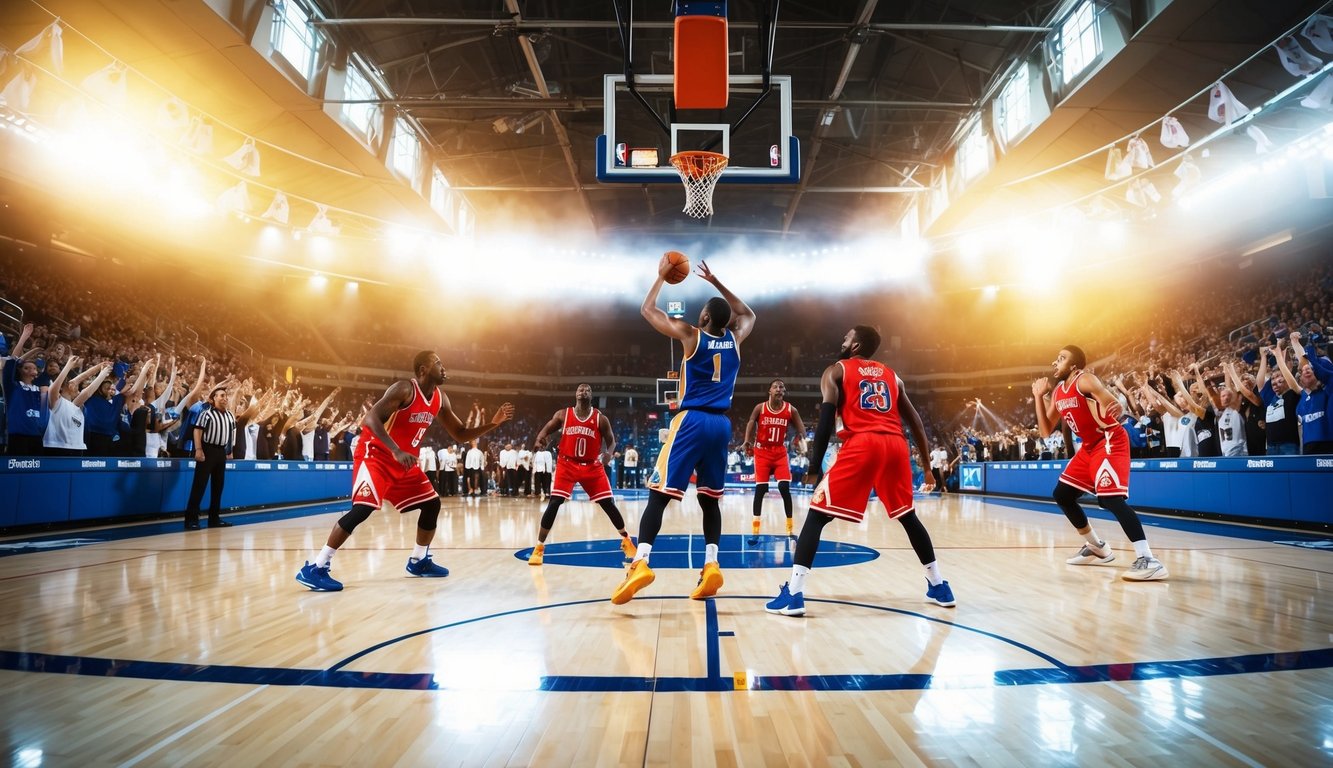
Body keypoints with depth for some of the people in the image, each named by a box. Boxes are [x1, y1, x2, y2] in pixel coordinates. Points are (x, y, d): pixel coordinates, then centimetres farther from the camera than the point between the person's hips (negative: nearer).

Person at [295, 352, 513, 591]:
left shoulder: (440, 399, 3)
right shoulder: (404, 388, -20)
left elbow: (460, 434, 10)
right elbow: (371, 419, -29)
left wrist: (493, 423, -4)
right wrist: (397, 451, -39)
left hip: (404, 461, 8)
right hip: (375, 454, -8)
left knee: (432, 504, 7)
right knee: (363, 508, -23)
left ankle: (418, 561, 23)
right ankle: (315, 568, -15)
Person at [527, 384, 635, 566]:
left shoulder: (601, 419, -3)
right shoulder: (563, 414, -2)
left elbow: (611, 441, 2)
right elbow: (545, 430, 6)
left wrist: (607, 454, -21)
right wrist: (539, 439, -18)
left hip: (592, 466, 0)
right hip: (567, 464, 0)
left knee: (608, 503, -1)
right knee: (554, 503, -12)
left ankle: (626, 540, 20)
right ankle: (539, 548, -1)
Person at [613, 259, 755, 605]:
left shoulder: (690, 335, -1)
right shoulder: (735, 338, 8)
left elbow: (647, 310, 10)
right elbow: (748, 313, 32)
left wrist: (662, 276, 21)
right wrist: (716, 282, 31)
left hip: (692, 421, -4)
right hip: (721, 424, 4)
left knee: (658, 492, -5)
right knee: (709, 498, 15)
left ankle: (641, 562, -19)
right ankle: (711, 565, 4)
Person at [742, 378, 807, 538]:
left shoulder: (791, 410, -2)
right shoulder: (760, 408, -5)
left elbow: (801, 429, 1)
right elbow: (751, 423, -1)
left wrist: (801, 440, -22)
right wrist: (747, 441, -19)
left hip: (780, 453, 1)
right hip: (762, 452, -1)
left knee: (784, 487, -9)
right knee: (760, 488, -3)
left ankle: (789, 525, 1)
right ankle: (756, 522, 9)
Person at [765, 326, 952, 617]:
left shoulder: (836, 371, 13)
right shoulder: (891, 375, 26)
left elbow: (826, 420, 0)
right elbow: (915, 421, 22)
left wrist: (815, 469, -1)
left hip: (862, 444, -5)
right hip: (896, 445, 5)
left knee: (818, 514, 2)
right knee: (908, 516, 26)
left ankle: (793, 594, -7)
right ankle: (938, 586, 33)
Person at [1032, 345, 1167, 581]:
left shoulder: (1085, 380, -15)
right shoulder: (1057, 393, 10)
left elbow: (1115, 405, -27)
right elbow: (1046, 430, 10)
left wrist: (1114, 409, -52)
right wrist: (1039, 396, 7)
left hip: (1110, 442, -9)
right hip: (1089, 446, 10)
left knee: (1110, 498, -27)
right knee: (1061, 495, 11)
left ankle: (1148, 560, -29)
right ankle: (1097, 548, 22)